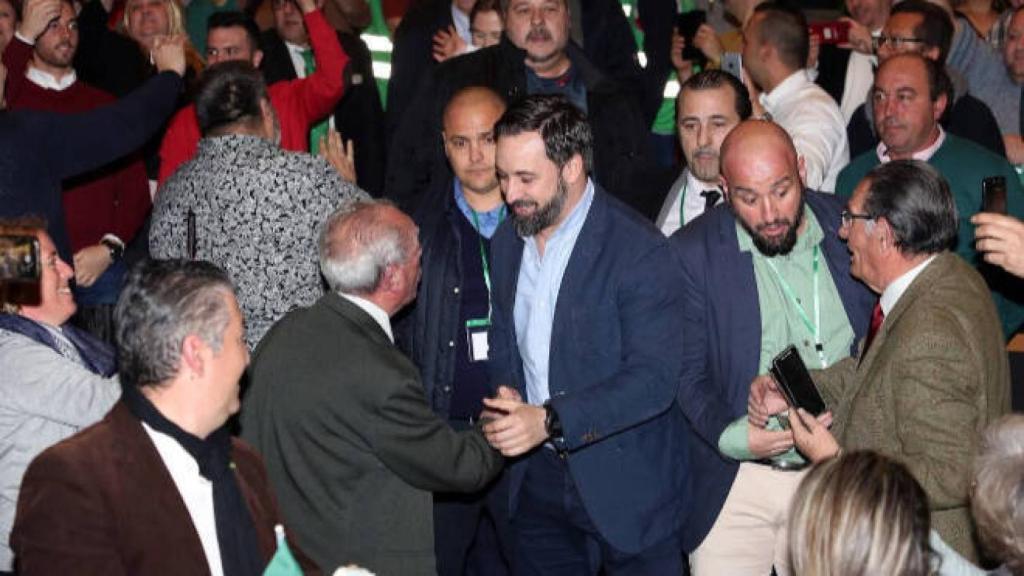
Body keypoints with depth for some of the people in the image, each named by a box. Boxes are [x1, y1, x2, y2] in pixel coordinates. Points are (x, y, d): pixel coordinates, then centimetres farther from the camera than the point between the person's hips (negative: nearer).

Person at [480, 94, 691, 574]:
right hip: (537, 480, 6)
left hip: (626, 485, -6)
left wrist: (551, 421, -29)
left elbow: (654, 378, -22)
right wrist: (506, 397, -5)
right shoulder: (506, 242, 6)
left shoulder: (639, 251, -17)